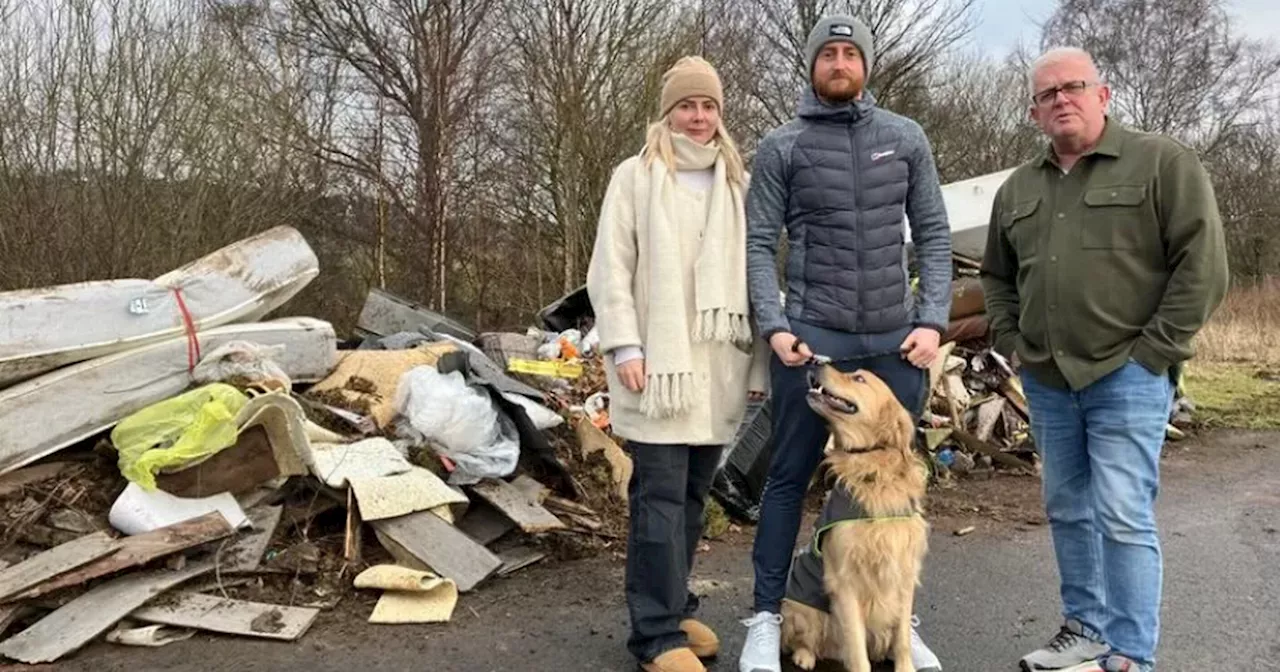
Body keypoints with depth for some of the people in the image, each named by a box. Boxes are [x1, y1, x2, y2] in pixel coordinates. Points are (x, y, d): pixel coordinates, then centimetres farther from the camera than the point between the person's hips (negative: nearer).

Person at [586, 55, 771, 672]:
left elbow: (755, 270, 13)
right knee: (661, 495, -5)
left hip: (718, 363, 5)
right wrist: (624, 346, -11)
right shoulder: (635, 176, 3)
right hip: (657, 361, -4)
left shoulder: (737, 183, 14)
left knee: (693, 494, 11)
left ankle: (673, 608, 24)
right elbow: (609, 269, -2)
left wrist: (758, 358, 9)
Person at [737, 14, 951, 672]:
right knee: (789, 478, 5)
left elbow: (933, 234, 7)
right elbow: (758, 244, -1)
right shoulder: (781, 147, 2)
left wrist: (933, 320, -3)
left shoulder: (907, 138, 8)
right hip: (811, 338, -2)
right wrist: (774, 326, -12)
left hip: (896, 341, 3)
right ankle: (766, 617, 17)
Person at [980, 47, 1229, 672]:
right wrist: (1010, 342, 9)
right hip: (1046, 382, 6)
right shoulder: (1017, 188, 13)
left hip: (1128, 378, -6)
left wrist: (1155, 350, -13)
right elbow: (996, 275, 22)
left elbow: (1203, 263, -9)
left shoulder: (1164, 163, -3)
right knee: (1068, 512, 14)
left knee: (1122, 518, -6)